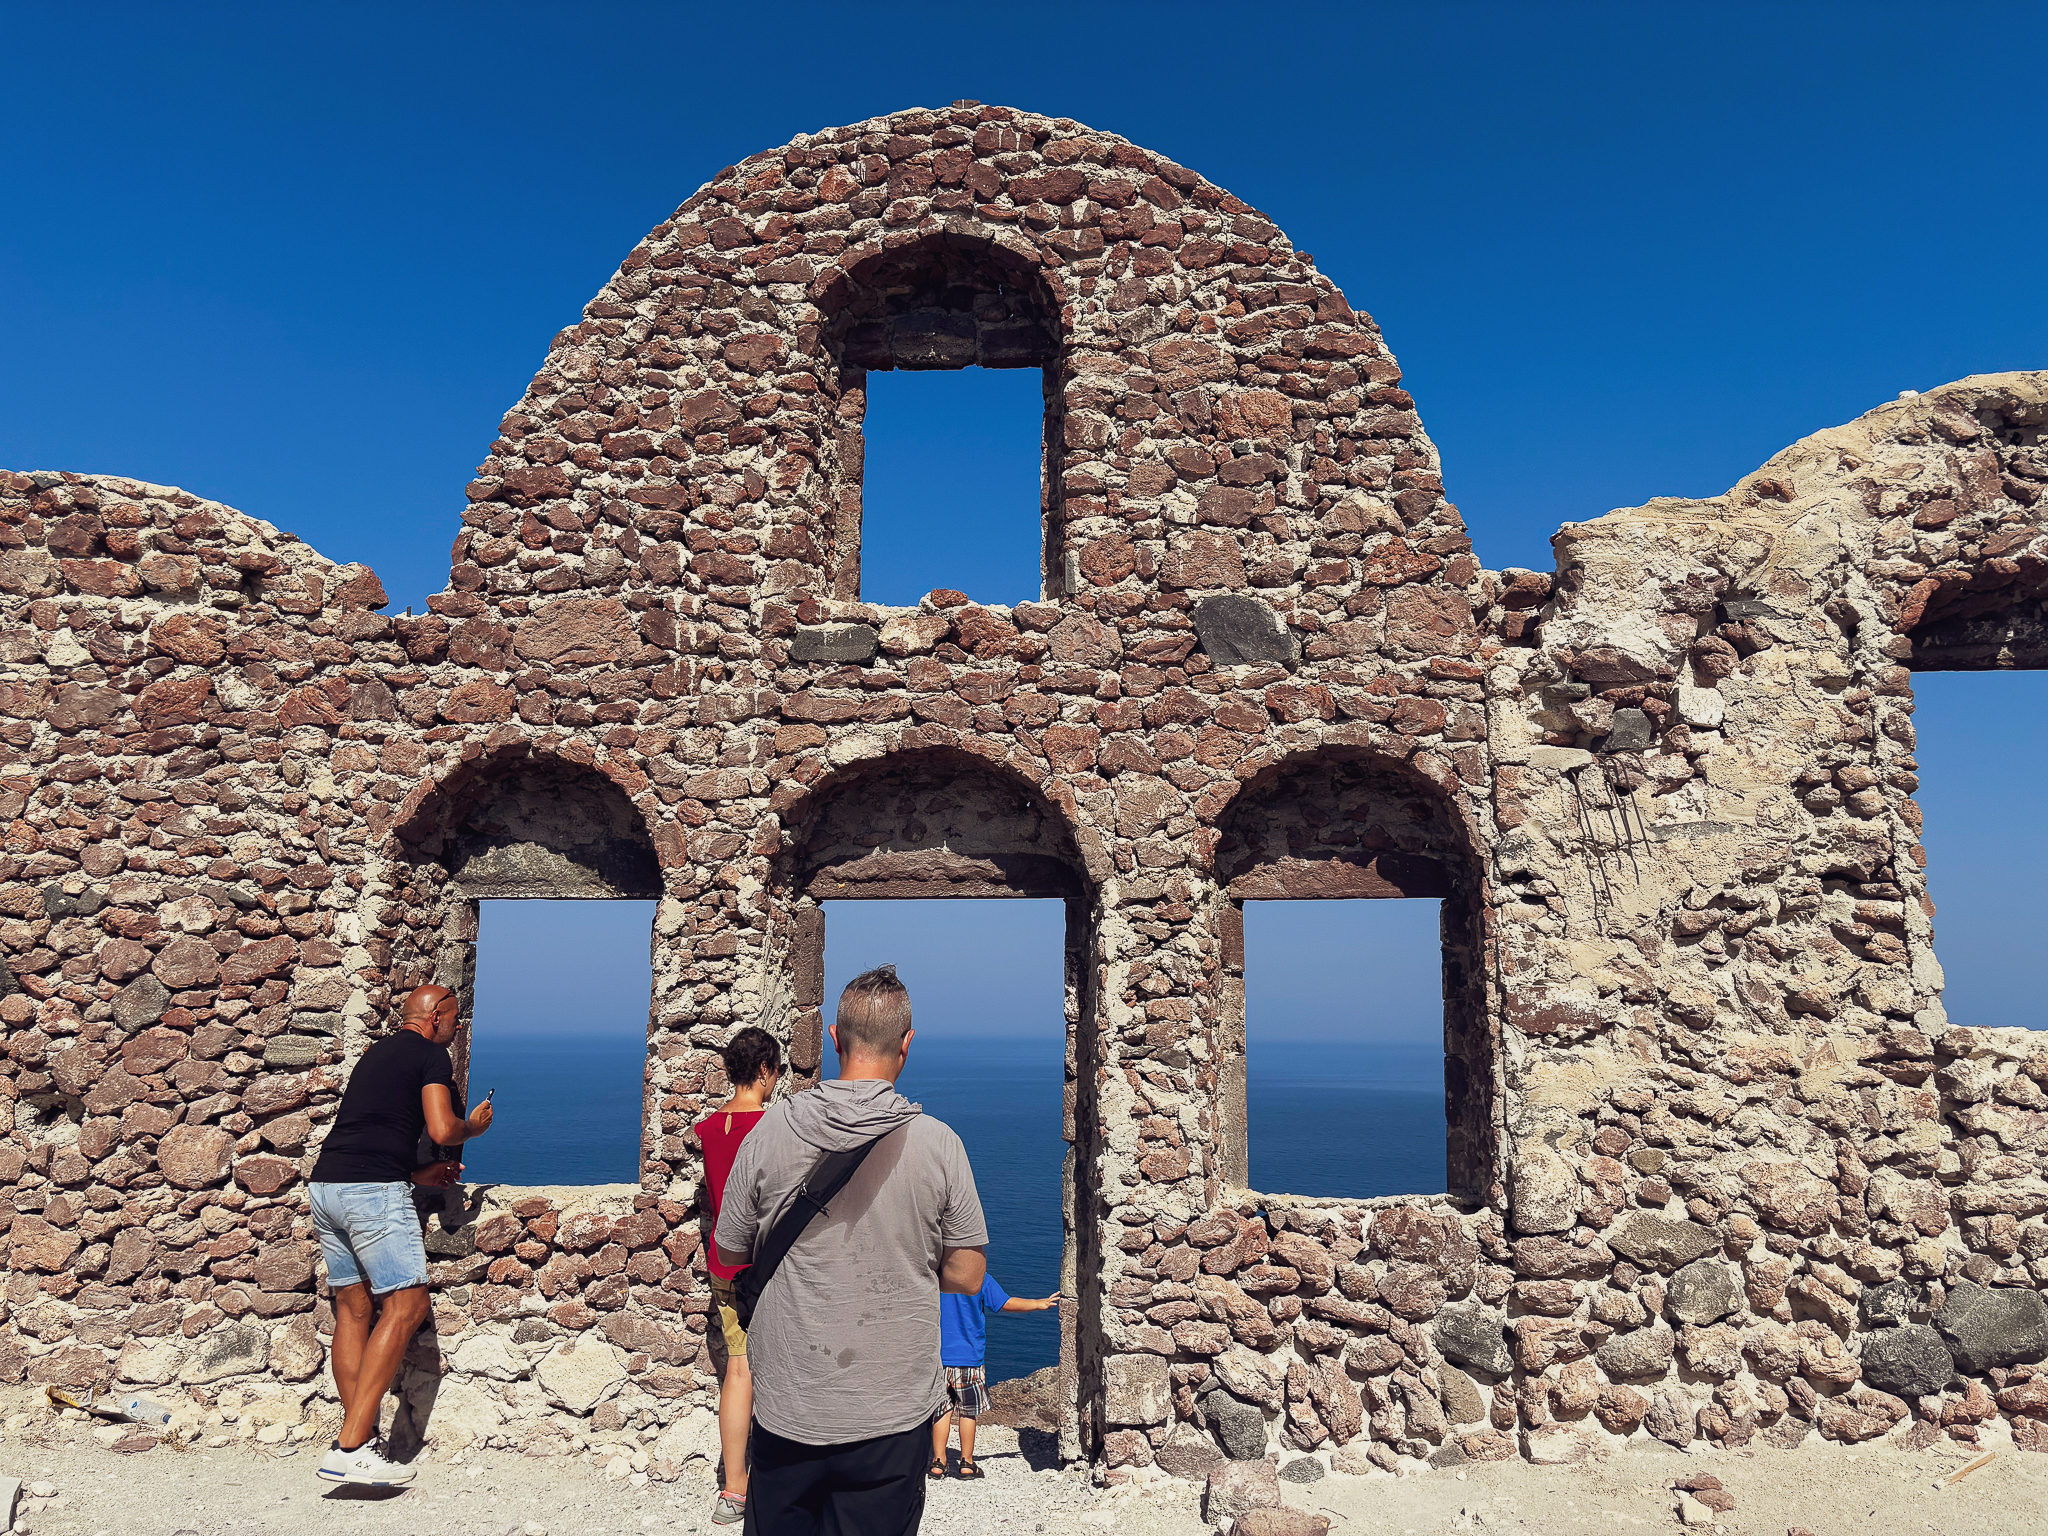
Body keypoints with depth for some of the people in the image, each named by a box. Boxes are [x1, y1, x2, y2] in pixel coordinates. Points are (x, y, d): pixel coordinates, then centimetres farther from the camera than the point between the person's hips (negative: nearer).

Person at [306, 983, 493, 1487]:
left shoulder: (377, 1053, 26)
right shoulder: (431, 1055, 1)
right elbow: (442, 1130, -10)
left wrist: (417, 1175, 30)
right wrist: (474, 1126, 11)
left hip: (326, 1182, 9)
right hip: (374, 1190, -9)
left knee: (354, 1308, 12)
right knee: (406, 1306, -7)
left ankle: (359, 1440, 12)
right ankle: (350, 1447, -12)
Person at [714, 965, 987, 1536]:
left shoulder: (770, 1131, -10)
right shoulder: (938, 1143, -12)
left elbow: (729, 1253, 4)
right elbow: (967, 1276, -5)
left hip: (787, 1401, 1)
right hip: (894, 1410, -1)